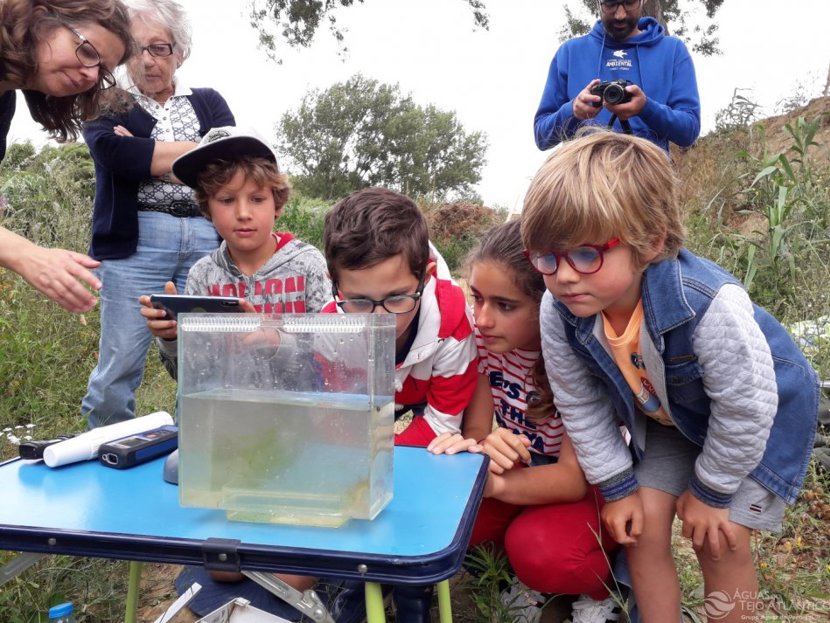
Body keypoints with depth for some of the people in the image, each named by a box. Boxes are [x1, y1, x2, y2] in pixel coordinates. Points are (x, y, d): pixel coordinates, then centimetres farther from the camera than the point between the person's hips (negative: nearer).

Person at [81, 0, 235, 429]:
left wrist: (145, 154, -3)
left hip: (209, 240, 2)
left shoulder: (209, 103, 19)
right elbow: (114, 153, -8)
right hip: (136, 241, -1)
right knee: (119, 365, -3)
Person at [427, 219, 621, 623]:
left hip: (597, 485, -4)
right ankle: (531, 573, 7)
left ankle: (603, 584, 3)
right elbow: (475, 431, -14)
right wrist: (480, 450, -40)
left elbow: (577, 476, -27)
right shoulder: (484, 338, -15)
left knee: (540, 551, -34)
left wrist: (496, 483, -46)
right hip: (522, 467, 5)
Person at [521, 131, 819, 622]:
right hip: (666, 417, 4)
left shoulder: (710, 305, -42)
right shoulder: (559, 313, -28)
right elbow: (580, 406, -11)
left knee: (719, 538, -5)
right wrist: (616, 486, -5)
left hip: (758, 414, -3)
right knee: (643, 526, 0)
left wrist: (709, 490, -12)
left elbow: (745, 407, -25)